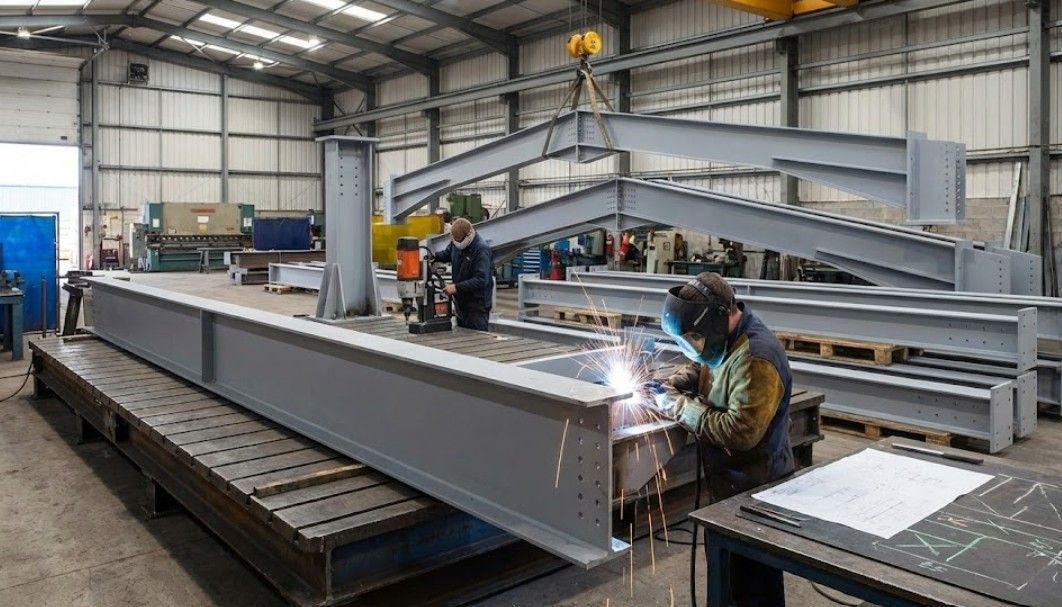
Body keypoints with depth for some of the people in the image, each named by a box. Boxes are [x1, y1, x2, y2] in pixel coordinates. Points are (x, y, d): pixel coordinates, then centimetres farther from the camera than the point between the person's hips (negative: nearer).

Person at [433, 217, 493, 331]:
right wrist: (434, 256, 4)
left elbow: (481, 280, -27)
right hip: (461, 302, 8)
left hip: (477, 305, -8)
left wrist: (457, 287, -29)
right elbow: (447, 254, 26)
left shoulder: (482, 250, -22)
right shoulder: (456, 243, 3)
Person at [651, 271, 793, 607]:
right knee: (733, 566, 23)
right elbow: (699, 367, 21)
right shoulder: (724, 338, 1)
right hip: (731, 480, 9)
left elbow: (740, 431, -33)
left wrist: (681, 407, -24)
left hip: (754, 488, -9)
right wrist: (672, 384, -1)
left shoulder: (756, 357, -29)